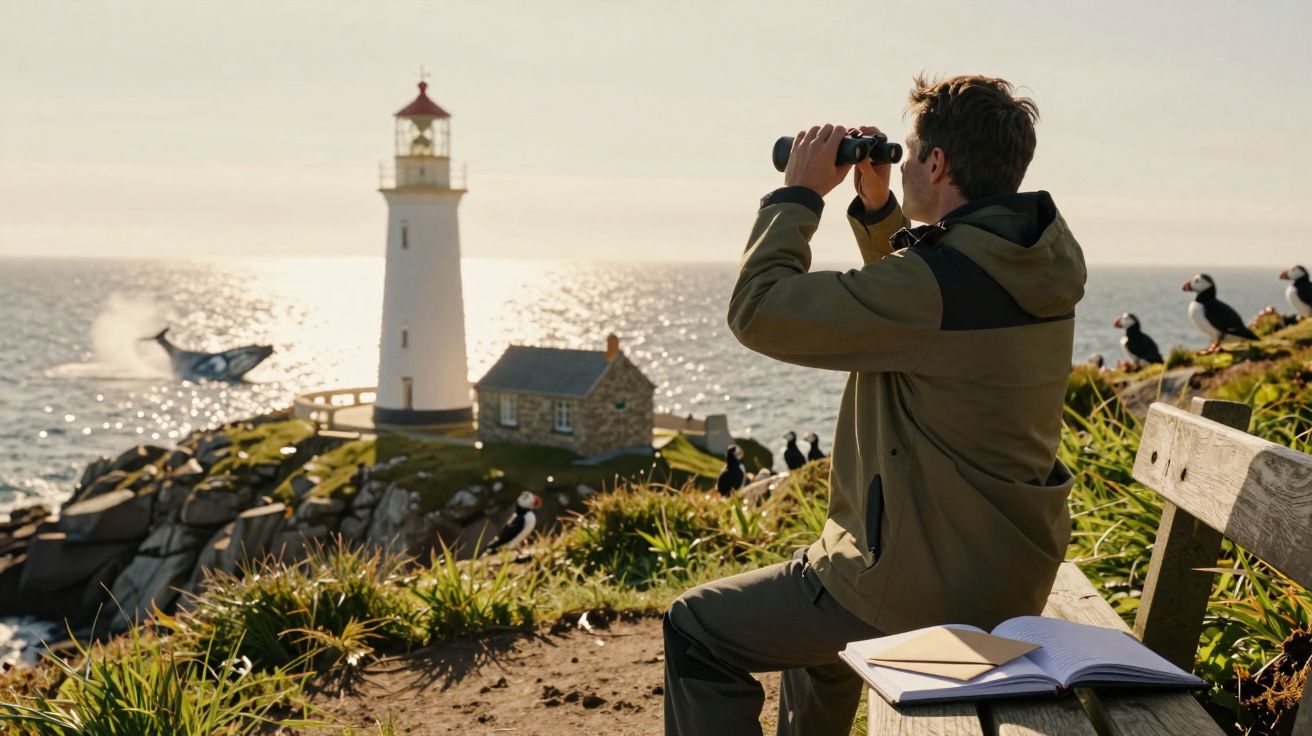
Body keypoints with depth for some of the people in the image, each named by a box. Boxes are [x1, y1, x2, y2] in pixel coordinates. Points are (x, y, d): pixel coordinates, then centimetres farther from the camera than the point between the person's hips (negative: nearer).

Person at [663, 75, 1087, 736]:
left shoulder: (938, 282, -27)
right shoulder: (1043, 264, 2)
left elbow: (757, 312, -21)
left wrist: (798, 192, -10)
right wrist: (875, 206, 9)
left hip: (923, 590, -10)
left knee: (696, 630, 5)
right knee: (811, 612, 36)